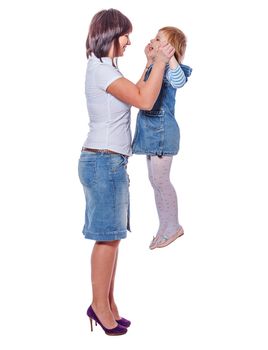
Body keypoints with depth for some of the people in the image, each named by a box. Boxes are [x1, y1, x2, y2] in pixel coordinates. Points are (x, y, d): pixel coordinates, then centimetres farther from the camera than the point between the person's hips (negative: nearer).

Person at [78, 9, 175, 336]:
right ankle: (100, 304, 7)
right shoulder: (100, 69, -12)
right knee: (108, 236, -4)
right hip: (103, 161, -10)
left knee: (112, 235, 10)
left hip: (110, 162, 10)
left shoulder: (105, 68, 18)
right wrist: (161, 61, -10)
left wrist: (153, 63, 20)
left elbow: (138, 93, 24)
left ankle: (107, 303, 17)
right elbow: (145, 101, -18)